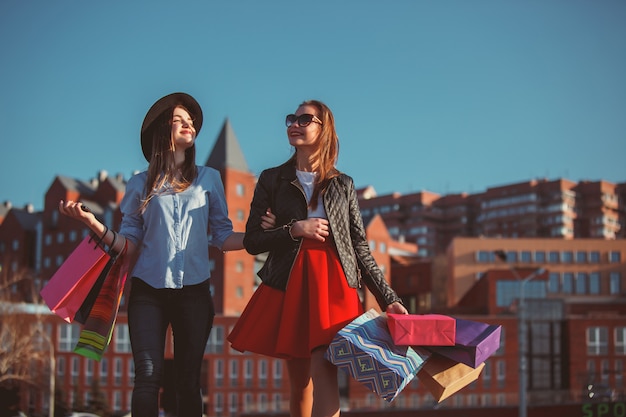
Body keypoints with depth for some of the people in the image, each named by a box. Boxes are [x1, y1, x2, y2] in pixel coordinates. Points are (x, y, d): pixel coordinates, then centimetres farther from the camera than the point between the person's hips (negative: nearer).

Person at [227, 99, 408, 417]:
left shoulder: (343, 184, 12)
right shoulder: (272, 180, 11)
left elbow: (360, 247, 10)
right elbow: (252, 241, 6)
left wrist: (388, 299, 2)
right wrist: (294, 230, -9)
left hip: (334, 286, -1)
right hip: (289, 286, 1)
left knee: (323, 373, -17)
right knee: (300, 384, 3)